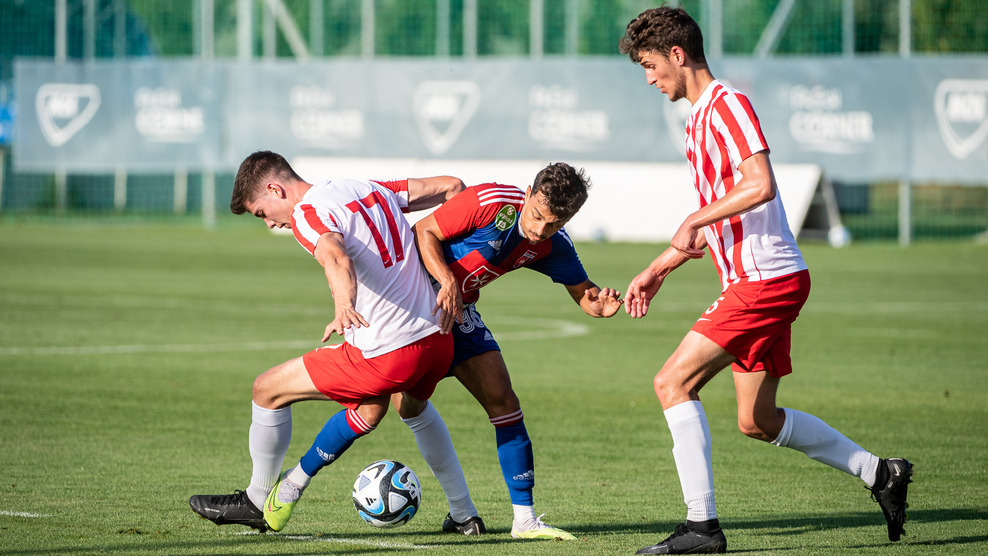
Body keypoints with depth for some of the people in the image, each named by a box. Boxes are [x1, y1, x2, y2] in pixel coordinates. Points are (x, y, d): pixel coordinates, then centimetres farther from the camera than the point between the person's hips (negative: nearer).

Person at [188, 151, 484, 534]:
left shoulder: (307, 214, -9)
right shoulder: (372, 189, 15)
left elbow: (336, 258, -32)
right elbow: (451, 186, 20)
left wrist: (343, 305, -51)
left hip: (387, 356, -8)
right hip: (440, 341, 8)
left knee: (268, 389, 8)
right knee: (414, 408, 41)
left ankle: (259, 502, 24)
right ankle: (464, 514, 45)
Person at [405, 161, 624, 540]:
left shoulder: (553, 245, -5)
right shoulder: (489, 202, -24)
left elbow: (583, 293, 0)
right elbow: (424, 232, -17)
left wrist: (600, 305, -24)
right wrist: (447, 281, -31)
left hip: (458, 310, 6)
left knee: (503, 402, -3)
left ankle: (524, 519, -1)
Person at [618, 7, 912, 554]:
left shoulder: (727, 105, -11)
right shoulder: (700, 119, 20)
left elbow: (760, 185, -25)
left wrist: (695, 220, -16)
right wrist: (658, 268, 25)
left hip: (766, 278, -10)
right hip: (759, 281, 10)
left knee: (673, 382, -13)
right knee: (757, 421, 13)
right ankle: (879, 472, 21)